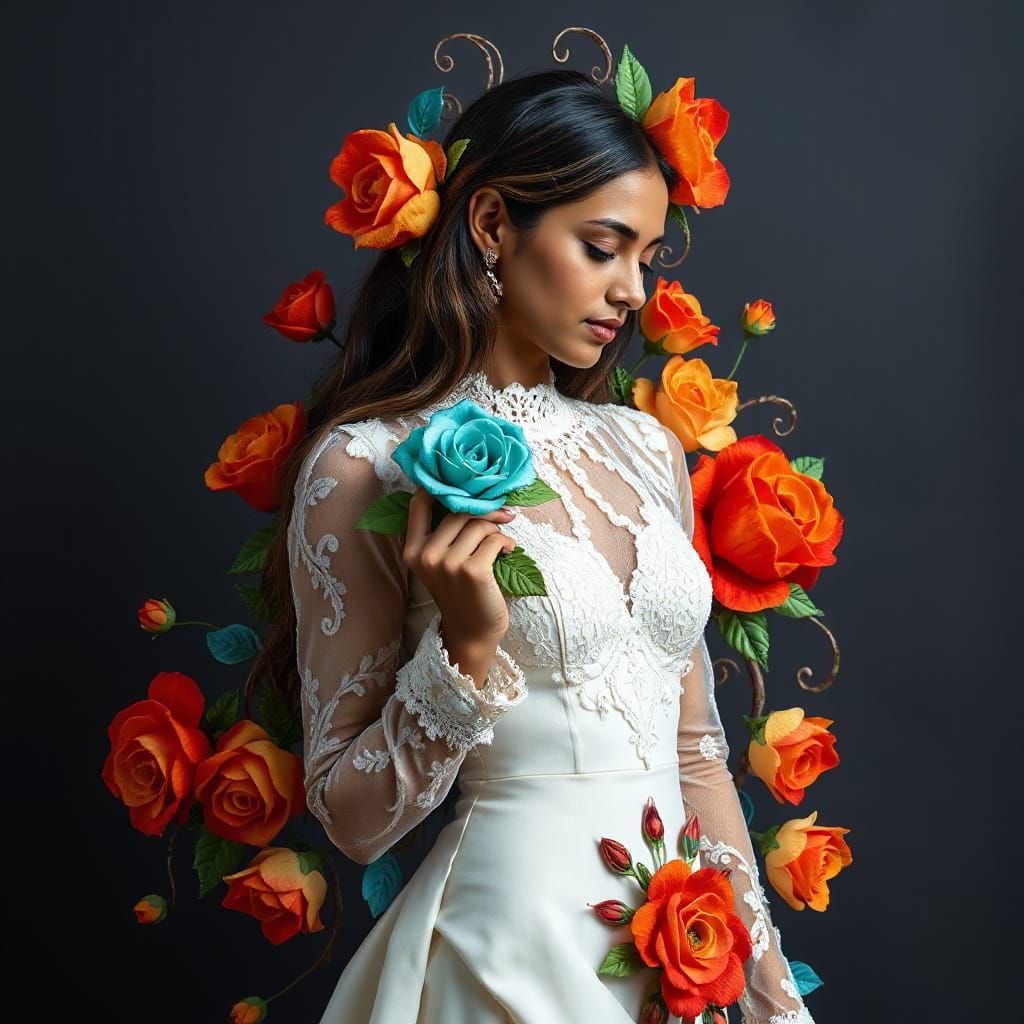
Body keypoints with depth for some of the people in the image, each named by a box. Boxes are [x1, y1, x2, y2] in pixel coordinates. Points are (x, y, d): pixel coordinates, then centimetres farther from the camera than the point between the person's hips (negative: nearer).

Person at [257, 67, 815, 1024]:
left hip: (684, 946, 6)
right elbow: (352, 818, -8)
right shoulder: (364, 466, -11)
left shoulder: (648, 448, 5)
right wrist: (469, 644, -22)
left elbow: (694, 747, 9)